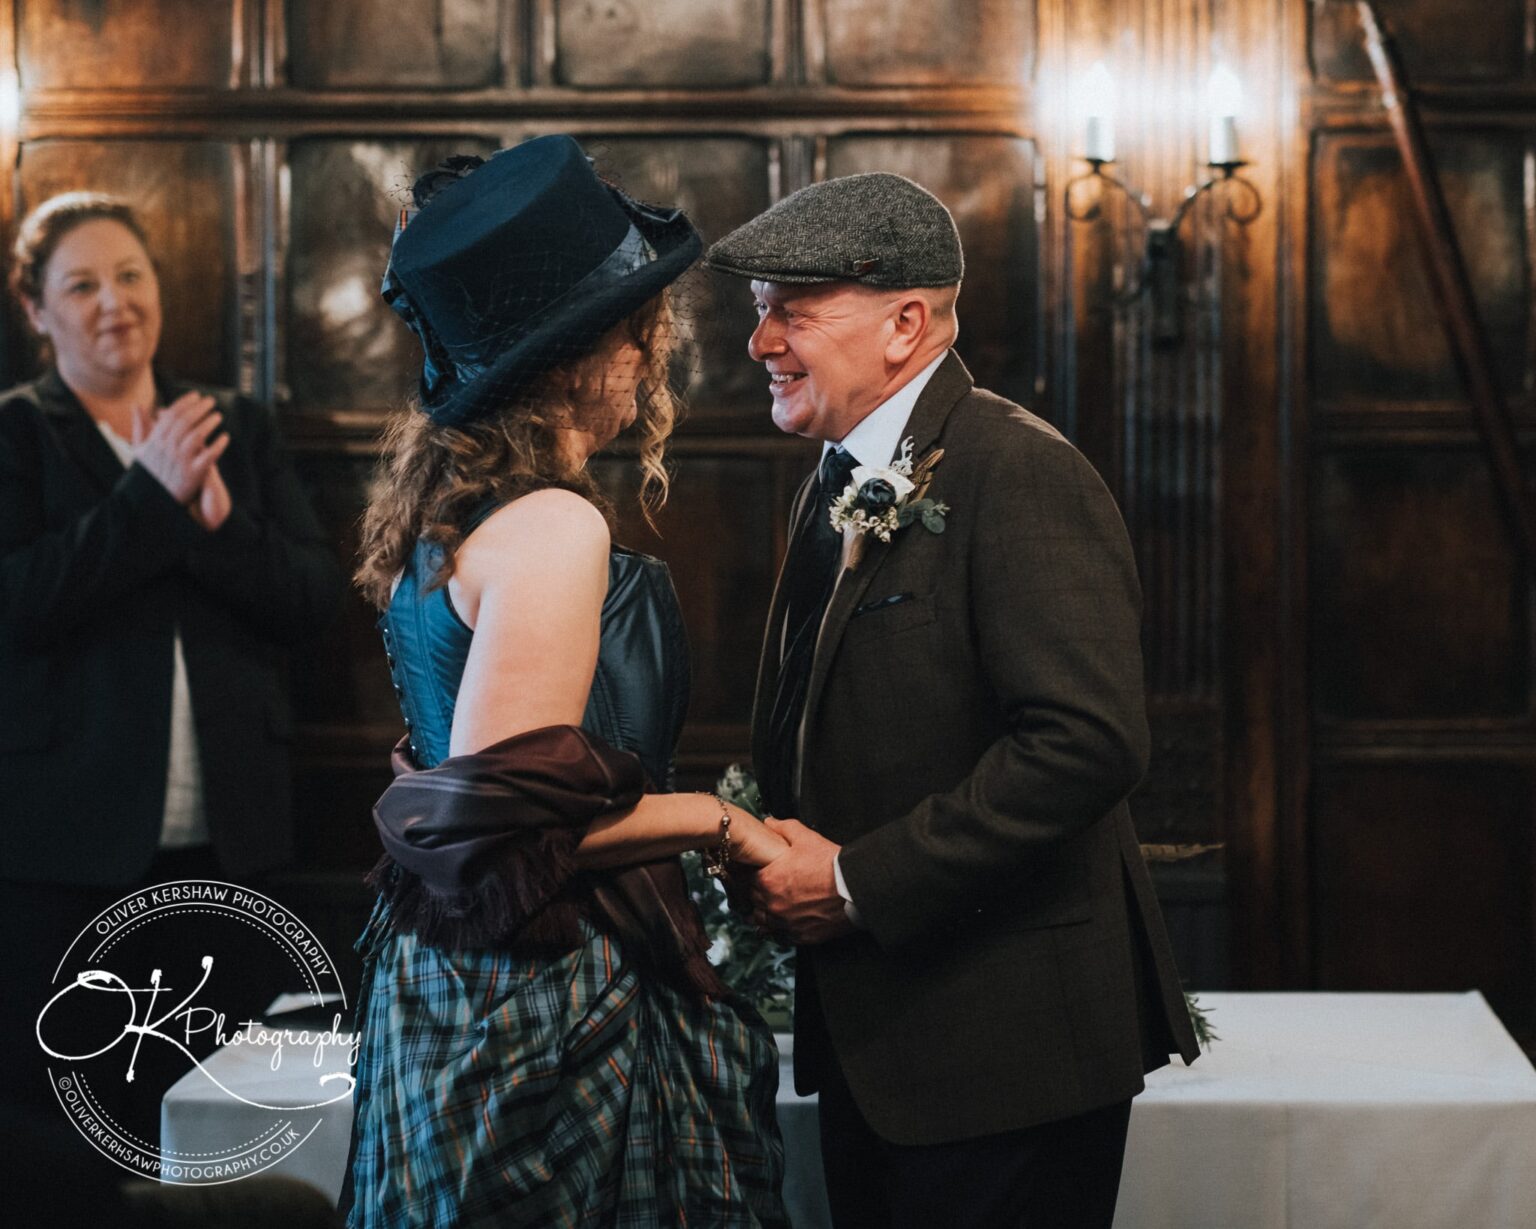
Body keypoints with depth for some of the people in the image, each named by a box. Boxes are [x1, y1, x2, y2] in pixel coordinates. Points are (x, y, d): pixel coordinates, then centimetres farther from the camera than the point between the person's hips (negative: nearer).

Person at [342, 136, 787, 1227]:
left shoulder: (442, 504, 9)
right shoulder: (555, 530, -20)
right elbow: (505, 806, -24)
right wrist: (714, 820, -13)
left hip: (444, 968, 10)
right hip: (541, 1002, -10)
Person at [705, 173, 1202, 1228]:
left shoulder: (1020, 476, -16)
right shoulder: (840, 489, 14)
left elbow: (1087, 742, -26)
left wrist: (858, 880, -21)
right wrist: (779, 862, -1)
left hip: (1005, 1049, -9)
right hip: (871, 1039, 9)